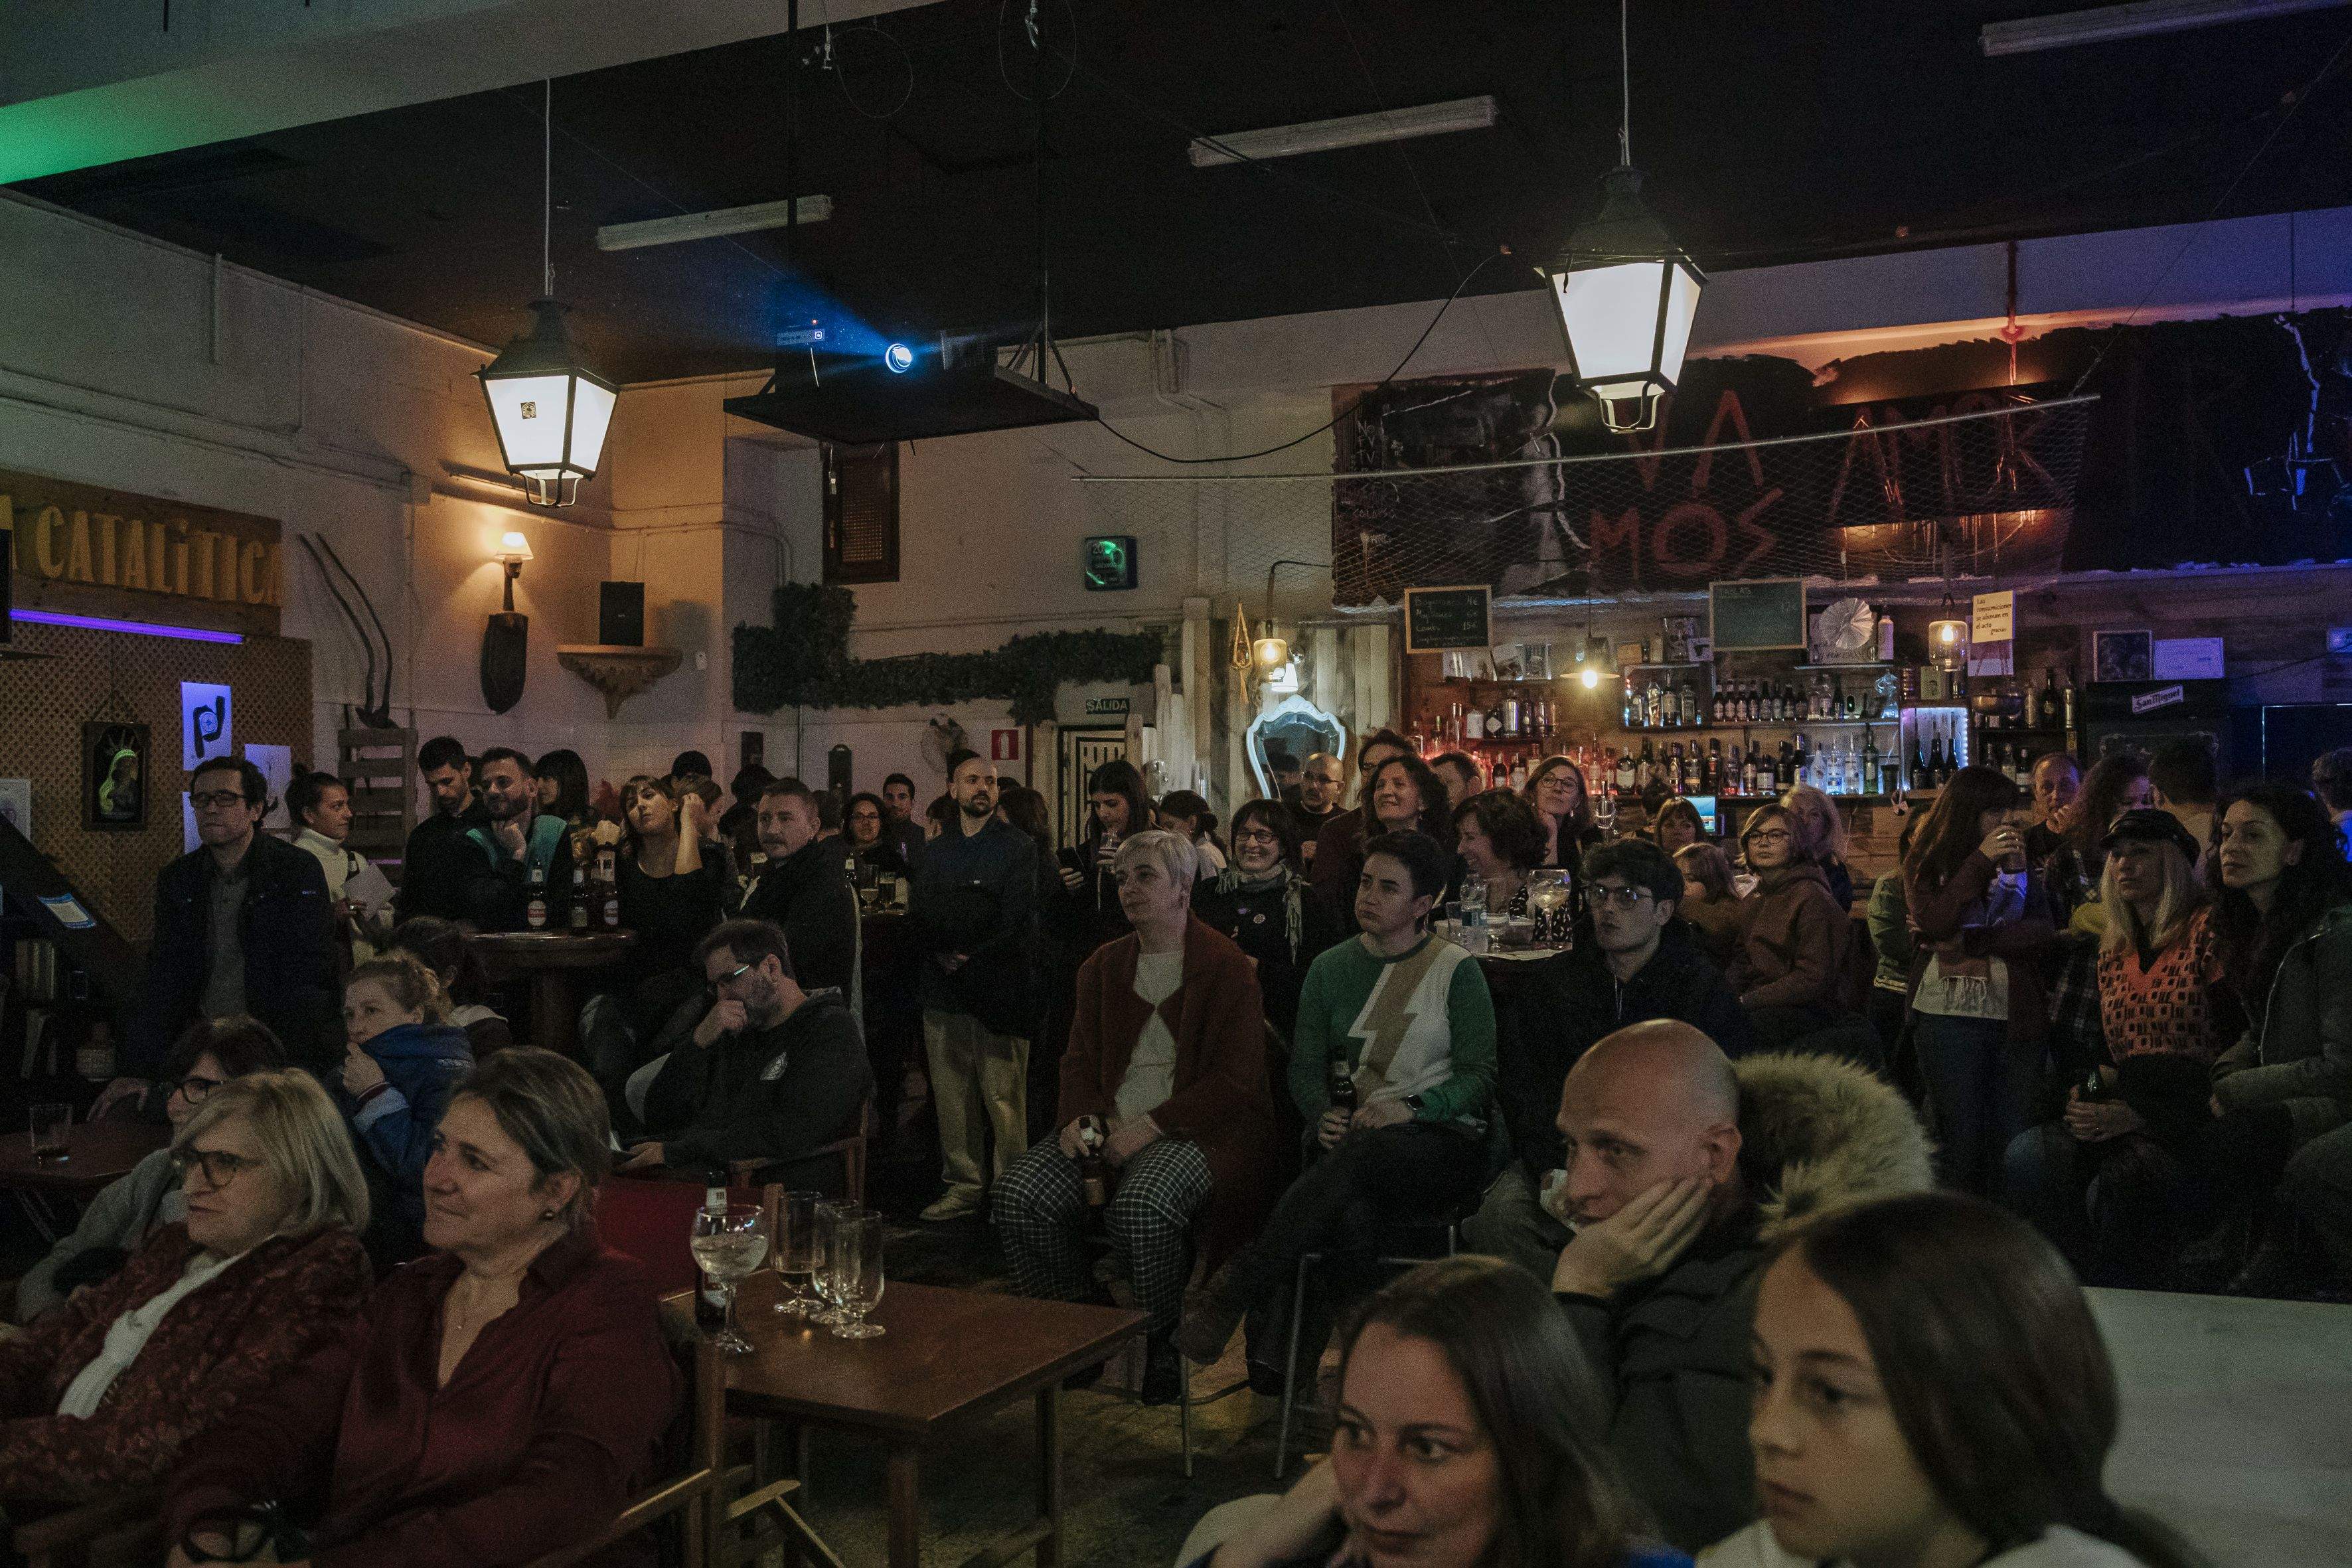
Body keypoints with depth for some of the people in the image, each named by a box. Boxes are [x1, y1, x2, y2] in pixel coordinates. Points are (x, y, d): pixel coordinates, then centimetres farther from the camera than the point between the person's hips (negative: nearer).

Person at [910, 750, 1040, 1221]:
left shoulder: (1018, 847, 3)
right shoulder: (936, 852, 19)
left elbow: (1019, 924, -5)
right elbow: (921, 918, 11)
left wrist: (972, 960, -11)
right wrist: (941, 955, -7)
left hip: (999, 990, -4)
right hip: (943, 992, 5)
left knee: (1004, 1098, -6)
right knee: (951, 1095, 6)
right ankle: (964, 1186, 16)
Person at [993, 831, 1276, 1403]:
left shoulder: (1227, 966, -2)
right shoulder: (1103, 966, 17)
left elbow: (1235, 1078, -9)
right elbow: (1080, 1059, 18)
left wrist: (1150, 1126, -17)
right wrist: (1080, 1118, -4)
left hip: (1197, 1130, -5)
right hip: (1113, 1127, 6)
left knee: (1141, 1205, -36)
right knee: (1019, 1192, -19)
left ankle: (1164, 1350, -10)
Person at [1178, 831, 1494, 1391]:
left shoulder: (1456, 970, 3)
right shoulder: (1330, 968, 14)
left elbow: (1480, 1073, -4)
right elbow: (1304, 1067, 13)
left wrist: (1412, 1107, -22)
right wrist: (1324, 1116, -10)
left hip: (1447, 1144, -3)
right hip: (1358, 1139, 3)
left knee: (1363, 1151, -37)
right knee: (1355, 1215, -35)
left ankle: (1235, 1288, -36)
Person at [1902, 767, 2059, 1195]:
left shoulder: (2016, 859, 11)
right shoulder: (1926, 863, 4)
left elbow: (2045, 932, 0)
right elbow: (1934, 923, -13)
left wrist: (1970, 941, -12)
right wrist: (1981, 861, -14)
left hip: (2015, 1015, 3)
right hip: (1949, 1015, -2)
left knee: (2010, 1136, 3)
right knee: (1961, 1136, 0)